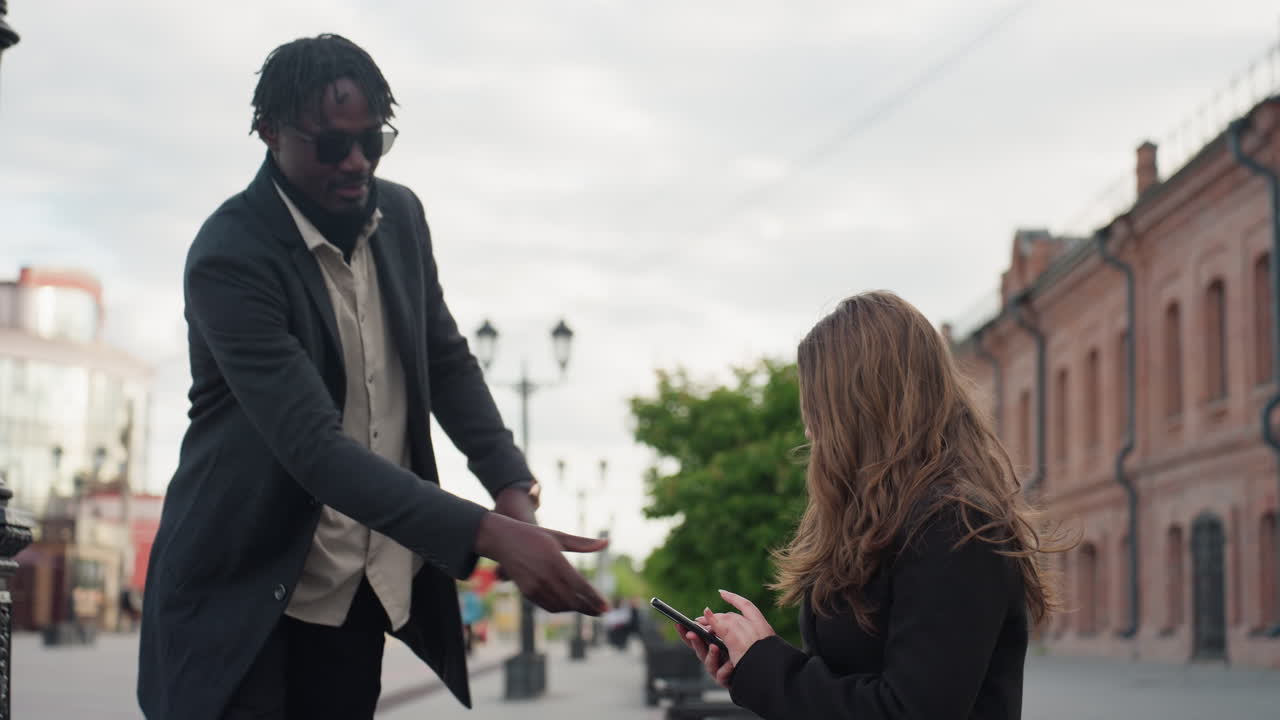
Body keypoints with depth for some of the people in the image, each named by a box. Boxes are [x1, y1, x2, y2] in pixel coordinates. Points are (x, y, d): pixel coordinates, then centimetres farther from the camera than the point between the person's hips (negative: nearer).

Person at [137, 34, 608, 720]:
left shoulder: (399, 214, 1)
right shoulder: (229, 258, -21)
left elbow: (447, 360, 11)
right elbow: (316, 448, -28)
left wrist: (512, 486, -6)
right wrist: (488, 534, -36)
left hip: (371, 585, 6)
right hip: (251, 592, -6)